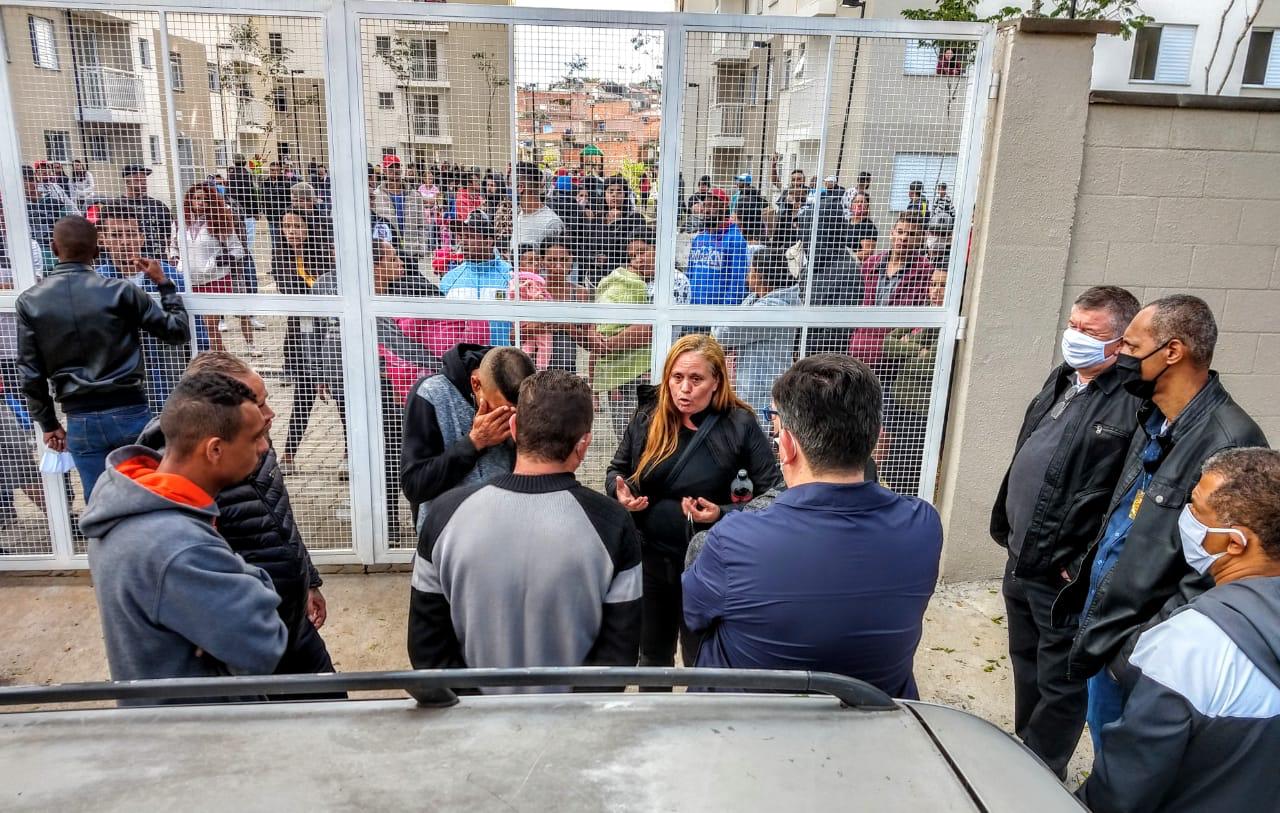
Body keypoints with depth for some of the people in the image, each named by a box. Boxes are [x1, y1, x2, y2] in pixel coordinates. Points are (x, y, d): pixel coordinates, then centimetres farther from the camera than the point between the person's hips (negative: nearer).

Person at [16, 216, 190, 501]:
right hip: (130, 413, -2)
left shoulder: (29, 302, 1)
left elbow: (31, 374, 3)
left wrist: (48, 424, 15)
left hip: (81, 422, 2)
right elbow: (178, 331, 0)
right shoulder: (120, 291, -7)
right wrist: (164, 283, 12)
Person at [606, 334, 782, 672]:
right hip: (650, 557, 3)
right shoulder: (648, 417, -5)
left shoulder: (739, 425, -15)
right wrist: (620, 491, -13)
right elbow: (616, 469, 9)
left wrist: (723, 514, -26)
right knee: (652, 656, 23)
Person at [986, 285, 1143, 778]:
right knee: (1027, 665, 24)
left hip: (1065, 572, -9)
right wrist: (1007, 528, 16)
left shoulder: (1131, 403, -20)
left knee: (1059, 682, 9)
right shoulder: (1062, 379, 9)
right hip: (1023, 559, 9)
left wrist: (1080, 565, -20)